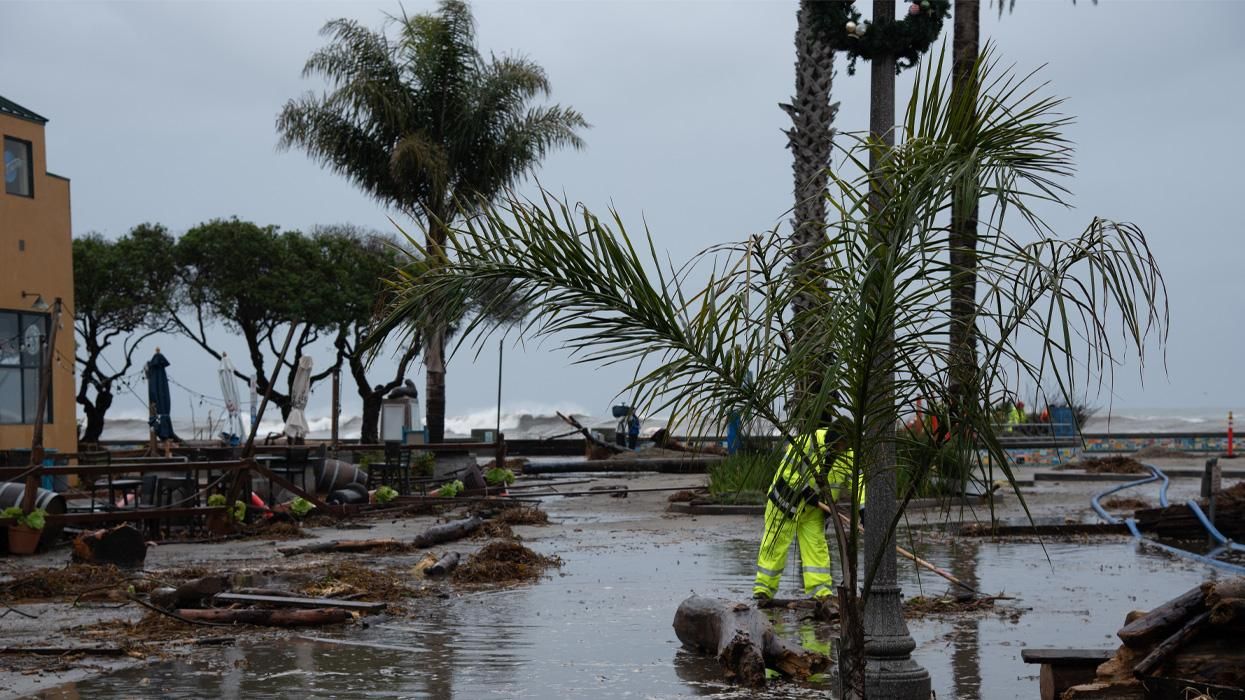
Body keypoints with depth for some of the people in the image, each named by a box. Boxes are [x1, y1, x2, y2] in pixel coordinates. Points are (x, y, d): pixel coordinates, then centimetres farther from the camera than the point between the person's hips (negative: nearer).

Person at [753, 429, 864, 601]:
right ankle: (763, 587, 8)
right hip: (787, 499, -5)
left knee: (816, 545, 0)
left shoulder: (848, 456, -7)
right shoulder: (808, 442, -25)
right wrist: (806, 490, -26)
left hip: (814, 508, 5)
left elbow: (857, 483, -9)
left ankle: (821, 589, 0)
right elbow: (786, 470, -23)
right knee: (775, 543, -1)